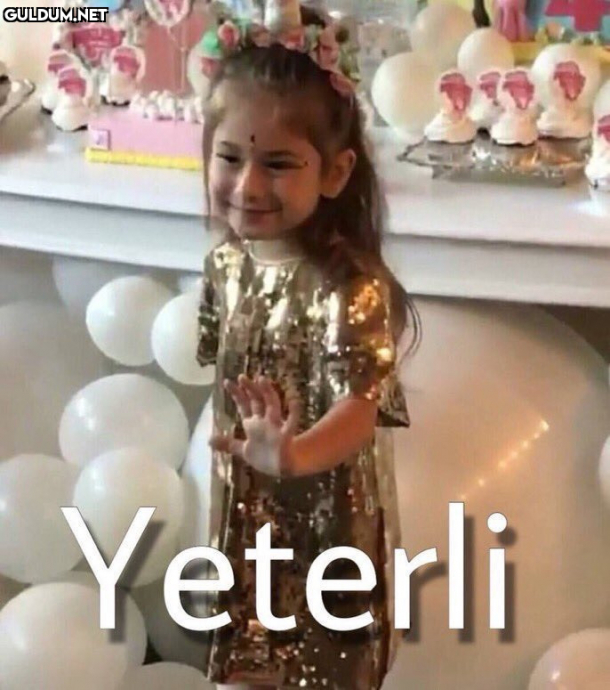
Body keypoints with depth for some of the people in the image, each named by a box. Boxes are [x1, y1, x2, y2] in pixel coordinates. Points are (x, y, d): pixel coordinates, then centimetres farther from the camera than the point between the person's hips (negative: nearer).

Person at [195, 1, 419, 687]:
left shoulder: (351, 286, -28)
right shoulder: (226, 262, -7)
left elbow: (360, 408, -35)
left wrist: (295, 455, -54)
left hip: (328, 511, -6)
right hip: (245, 503, 6)